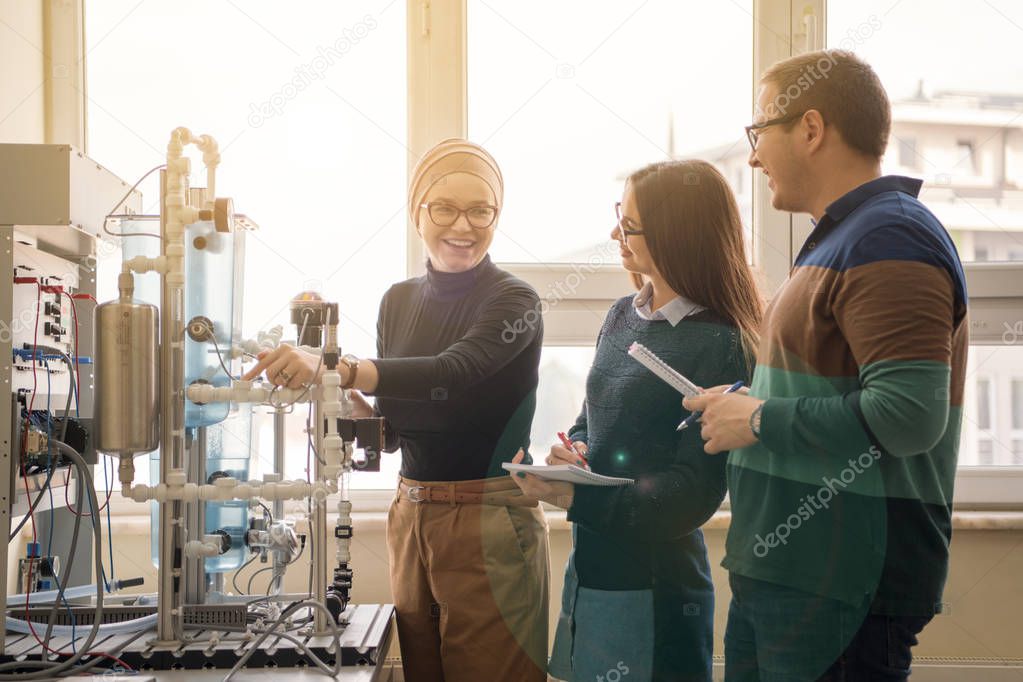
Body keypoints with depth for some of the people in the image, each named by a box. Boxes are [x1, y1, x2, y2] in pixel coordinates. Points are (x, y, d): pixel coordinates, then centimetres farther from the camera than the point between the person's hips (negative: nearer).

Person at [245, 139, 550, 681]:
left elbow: (454, 371, -28)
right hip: (411, 519, 5)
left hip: (491, 525, -5)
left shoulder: (514, 302, -8)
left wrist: (332, 368, -40)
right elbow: (391, 430, 12)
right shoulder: (399, 301, 8)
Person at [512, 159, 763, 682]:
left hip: (654, 592, -7)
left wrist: (576, 499, -23)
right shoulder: (622, 317, 7)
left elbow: (695, 492, -17)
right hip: (587, 573, 7)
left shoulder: (718, 347, -15)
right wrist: (571, 456, -7)